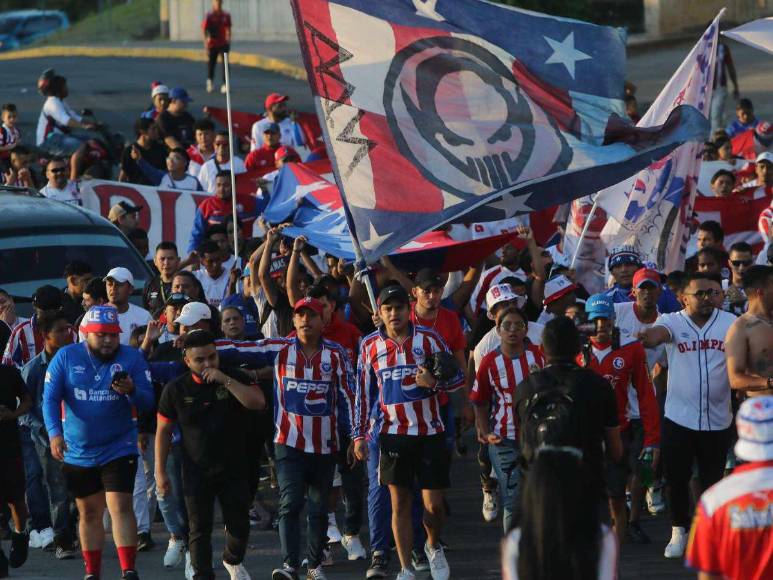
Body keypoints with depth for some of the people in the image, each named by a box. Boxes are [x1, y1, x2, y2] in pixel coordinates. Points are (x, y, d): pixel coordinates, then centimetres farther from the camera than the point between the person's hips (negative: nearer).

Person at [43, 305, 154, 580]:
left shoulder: (132, 357, -6)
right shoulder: (66, 357, -4)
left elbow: (148, 402, -8)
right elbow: (50, 398, -7)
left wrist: (131, 390, -30)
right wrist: (55, 432, -22)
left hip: (119, 448, -2)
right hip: (77, 452, 2)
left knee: (120, 507, -14)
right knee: (89, 513, 12)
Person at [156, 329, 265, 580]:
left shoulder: (235, 377, -5)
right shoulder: (176, 389, -5)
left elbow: (259, 402, -21)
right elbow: (164, 430, 1)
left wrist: (226, 381, -27)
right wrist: (160, 471, -1)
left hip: (234, 468, 1)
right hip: (196, 472, -1)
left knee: (239, 524, 9)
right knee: (199, 529, -1)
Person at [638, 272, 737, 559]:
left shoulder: (730, 323, -4)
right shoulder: (673, 321, -6)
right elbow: (660, 332, -29)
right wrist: (651, 337, -54)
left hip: (718, 420, 0)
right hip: (678, 417, 0)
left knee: (712, 481, 9)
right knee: (676, 478, 7)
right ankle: (679, 532, 25)